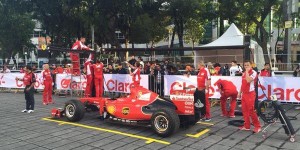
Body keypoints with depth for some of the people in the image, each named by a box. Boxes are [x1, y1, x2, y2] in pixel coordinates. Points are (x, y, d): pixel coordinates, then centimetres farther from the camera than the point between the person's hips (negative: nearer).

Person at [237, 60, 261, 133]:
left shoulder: (253, 72, -11)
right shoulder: (244, 73, 14)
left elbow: (248, 80, -28)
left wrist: (247, 71, -19)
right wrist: (240, 93, 18)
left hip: (250, 94, -8)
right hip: (244, 93, 8)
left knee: (251, 110, -8)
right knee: (244, 110, 9)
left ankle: (257, 126, 2)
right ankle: (247, 126, 18)